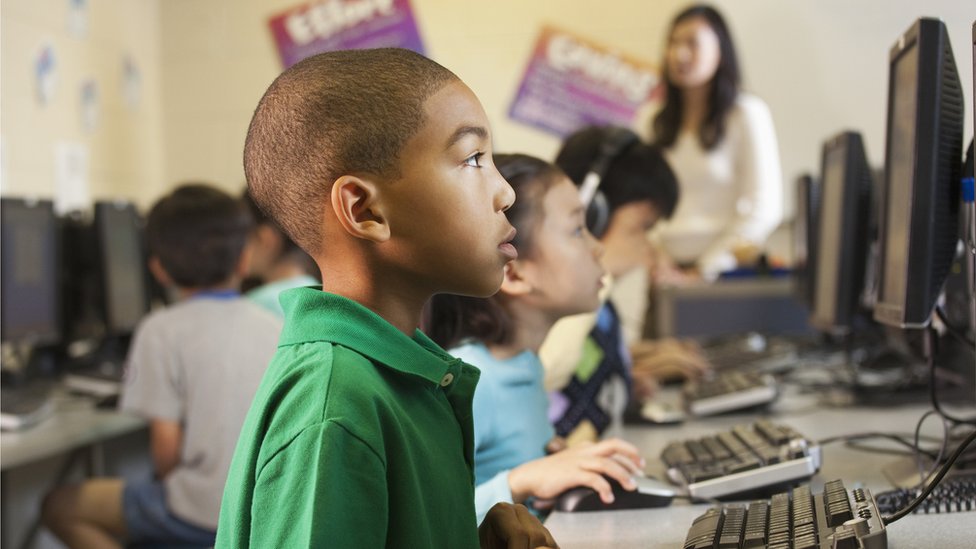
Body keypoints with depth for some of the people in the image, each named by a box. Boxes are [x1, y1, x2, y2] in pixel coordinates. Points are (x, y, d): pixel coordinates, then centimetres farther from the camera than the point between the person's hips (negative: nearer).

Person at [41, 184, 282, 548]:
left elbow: (166, 446, -13)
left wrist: (169, 487, 8)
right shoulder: (277, 327, 4)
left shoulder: (162, 331, -10)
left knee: (60, 506, 10)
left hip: (203, 514, -6)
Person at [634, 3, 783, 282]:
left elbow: (765, 208, -5)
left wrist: (704, 270, -8)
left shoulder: (747, 114, -1)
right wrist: (659, 262, -7)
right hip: (668, 272, 3)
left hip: (725, 270, -3)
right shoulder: (651, 119, 11)